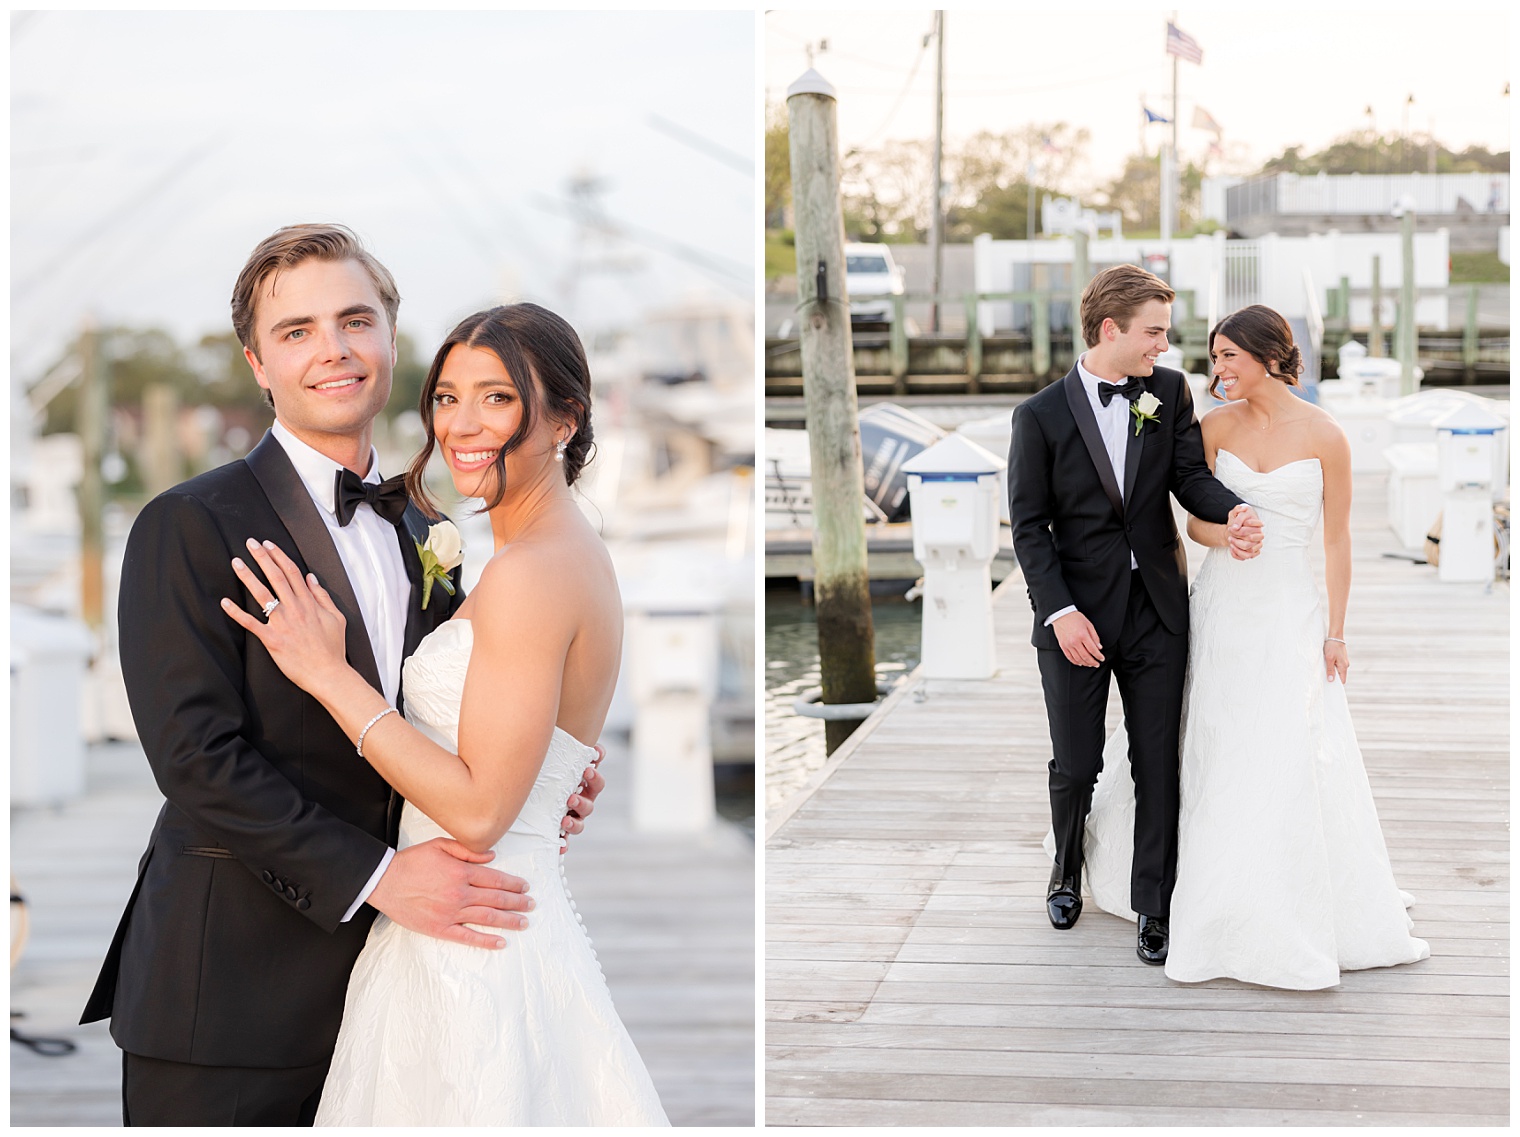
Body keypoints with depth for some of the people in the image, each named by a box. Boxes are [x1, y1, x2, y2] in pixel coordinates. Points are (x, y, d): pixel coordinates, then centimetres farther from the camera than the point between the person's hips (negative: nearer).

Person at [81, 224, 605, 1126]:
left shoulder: (425, 537, 13)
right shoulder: (189, 527, -8)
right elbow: (197, 755, -16)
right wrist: (376, 875, -20)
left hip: (378, 974, 6)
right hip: (225, 994, -5)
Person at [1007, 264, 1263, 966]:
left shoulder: (1170, 392, 3)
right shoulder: (1041, 415, -6)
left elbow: (1190, 476, -4)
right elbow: (1028, 526, -5)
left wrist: (1234, 512, -26)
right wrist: (1060, 612, -14)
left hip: (1157, 611, 2)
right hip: (1078, 615, -2)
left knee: (1158, 764, 5)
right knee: (1076, 764, 6)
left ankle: (1153, 906, 16)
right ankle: (1067, 873, 35)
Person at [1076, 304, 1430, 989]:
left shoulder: (1324, 436, -6)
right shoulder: (1216, 426, 2)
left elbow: (1337, 539, -1)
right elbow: (1193, 519, 6)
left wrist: (1336, 633, -2)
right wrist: (1223, 533, -18)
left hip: (1289, 609, -3)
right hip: (1221, 605, 3)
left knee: (1290, 761, -5)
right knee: (1213, 750, 9)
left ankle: (1298, 914, 9)